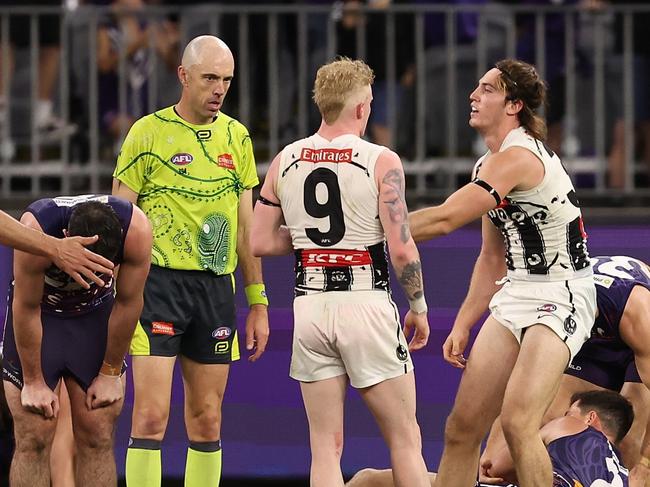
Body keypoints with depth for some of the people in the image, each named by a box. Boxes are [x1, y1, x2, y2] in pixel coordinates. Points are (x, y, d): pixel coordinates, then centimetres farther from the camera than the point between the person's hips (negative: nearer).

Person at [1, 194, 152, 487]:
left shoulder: (137, 230, -29)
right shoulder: (35, 230, -35)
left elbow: (127, 304, -15)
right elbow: (26, 308, -23)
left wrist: (110, 374, -6)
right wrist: (33, 382, -15)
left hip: (96, 314, 2)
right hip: (38, 314, -2)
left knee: (98, 439, -3)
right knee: (33, 439, -9)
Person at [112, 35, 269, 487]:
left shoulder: (236, 137, 11)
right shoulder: (149, 132, -3)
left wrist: (258, 302, 13)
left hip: (217, 286, 5)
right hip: (159, 282, -5)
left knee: (207, 421, 7)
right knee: (152, 416, -11)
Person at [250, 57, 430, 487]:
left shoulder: (286, 161, 5)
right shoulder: (381, 162, -8)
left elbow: (261, 243, 6)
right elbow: (401, 248, -11)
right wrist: (419, 307, 3)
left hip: (310, 305, 4)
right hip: (366, 303, -4)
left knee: (325, 445, 7)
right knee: (404, 439, 6)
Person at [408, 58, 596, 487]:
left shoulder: (517, 157, -18)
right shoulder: (489, 165, 14)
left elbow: (444, 219, -24)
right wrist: (463, 326, 16)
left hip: (560, 298, -9)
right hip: (515, 294, 10)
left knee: (518, 422, -24)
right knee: (462, 427, 3)